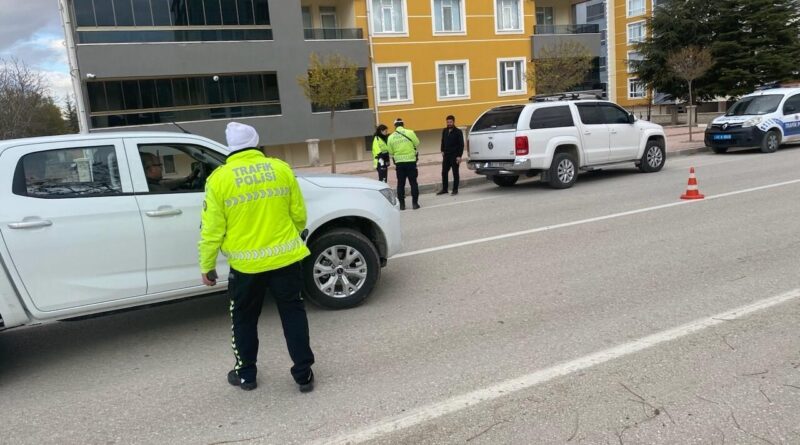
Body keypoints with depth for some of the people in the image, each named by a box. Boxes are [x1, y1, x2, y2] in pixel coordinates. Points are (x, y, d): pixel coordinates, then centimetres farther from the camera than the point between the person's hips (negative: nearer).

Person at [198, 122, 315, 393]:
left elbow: (212, 228, -6)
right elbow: (299, 215, 4)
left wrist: (207, 266, 5)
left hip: (246, 264, -1)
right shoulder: (281, 169, -1)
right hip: (284, 257, 2)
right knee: (293, 314, 13)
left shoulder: (220, 178, -7)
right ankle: (304, 374, 17)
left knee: (244, 319, 18)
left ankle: (246, 374, 30)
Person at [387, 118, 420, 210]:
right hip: (411, 161, -2)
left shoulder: (391, 137, 0)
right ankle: (415, 203, 5)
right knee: (413, 183, 6)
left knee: (400, 184, 9)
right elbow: (417, 144, 1)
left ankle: (402, 204, 9)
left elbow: (391, 152, 4)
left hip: (399, 162, 2)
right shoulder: (410, 133, -6)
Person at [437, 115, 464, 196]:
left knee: (455, 173, 2)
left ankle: (455, 190, 9)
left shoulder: (458, 132, -7)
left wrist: (459, 156, -14)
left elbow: (461, 145, -9)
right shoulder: (444, 131, 8)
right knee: (444, 172, 8)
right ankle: (444, 189, 18)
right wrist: (443, 151, 9)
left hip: (455, 156, -5)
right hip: (446, 155, 5)